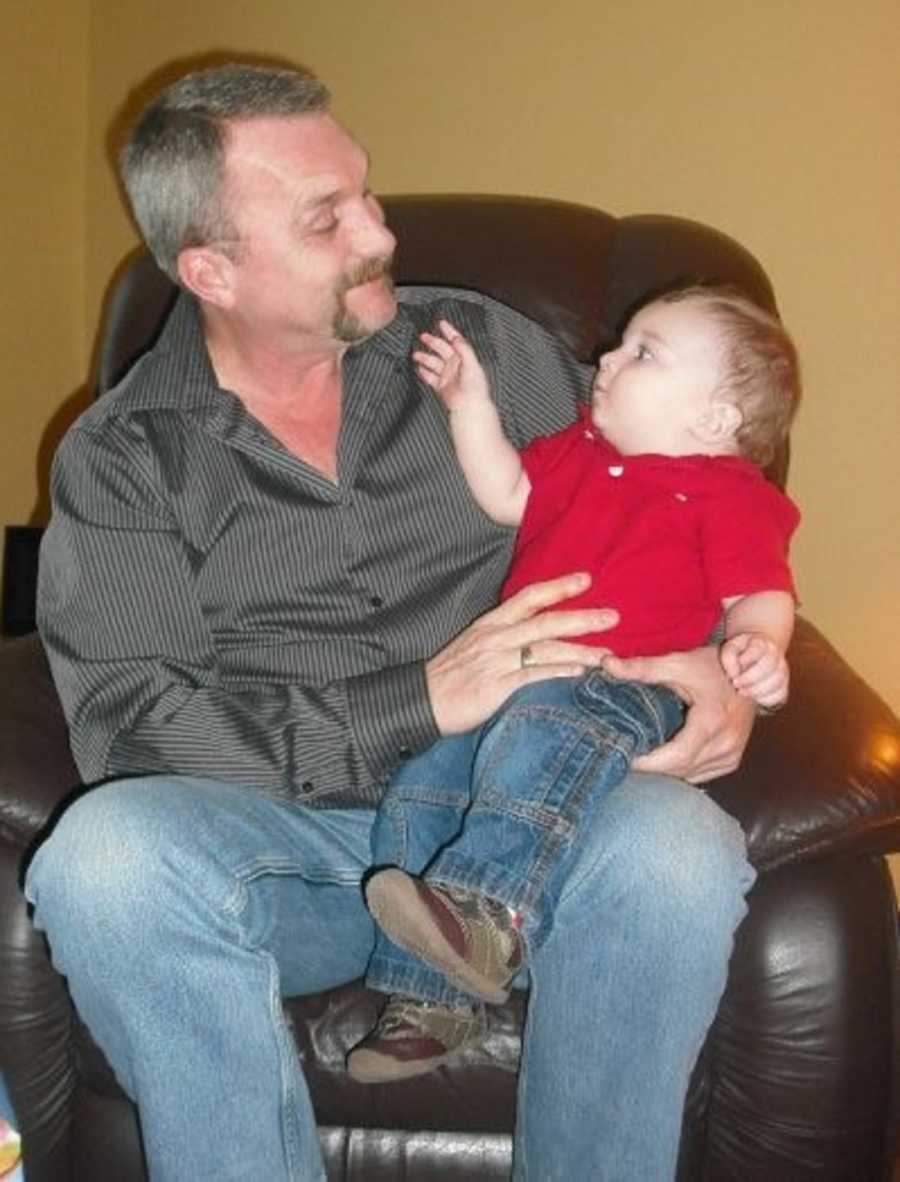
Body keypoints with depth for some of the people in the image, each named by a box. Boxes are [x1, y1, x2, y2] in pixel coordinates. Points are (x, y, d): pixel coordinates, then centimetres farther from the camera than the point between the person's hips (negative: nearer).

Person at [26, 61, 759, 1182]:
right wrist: (422, 699, -15)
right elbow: (126, 724, -6)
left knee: (676, 852, -32)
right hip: (284, 835, 0)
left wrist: (721, 668, -5)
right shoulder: (118, 457, 5)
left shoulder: (490, 350, 12)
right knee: (102, 857, -32)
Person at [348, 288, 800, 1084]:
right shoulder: (584, 450, 23)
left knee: (539, 738, -40)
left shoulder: (730, 495, 0)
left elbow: (762, 595, -7)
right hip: (509, 677, 8)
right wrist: (472, 405, 18)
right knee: (419, 789, -8)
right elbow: (507, 497, 25)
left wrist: (760, 647, -30)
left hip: (616, 687, -7)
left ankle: (488, 913, -52)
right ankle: (435, 997, -4)